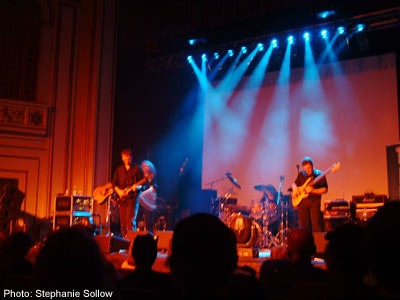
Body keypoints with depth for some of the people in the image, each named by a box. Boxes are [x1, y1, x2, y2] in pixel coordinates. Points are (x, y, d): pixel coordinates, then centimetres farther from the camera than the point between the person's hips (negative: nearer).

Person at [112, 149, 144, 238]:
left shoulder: (137, 168, 4)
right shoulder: (119, 169, 16)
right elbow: (114, 183, 14)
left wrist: (137, 186, -19)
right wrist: (118, 191, -3)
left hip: (132, 197, -4)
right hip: (121, 198, 4)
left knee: (130, 220, -15)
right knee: (123, 222, 4)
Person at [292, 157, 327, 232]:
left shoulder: (319, 174, -3)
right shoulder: (301, 174, 9)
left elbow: (325, 189, -7)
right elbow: (294, 184, 21)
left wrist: (313, 190, -19)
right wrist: (295, 189, -2)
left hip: (314, 201, -4)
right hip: (302, 201, 4)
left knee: (316, 224, -9)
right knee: (303, 225, 7)